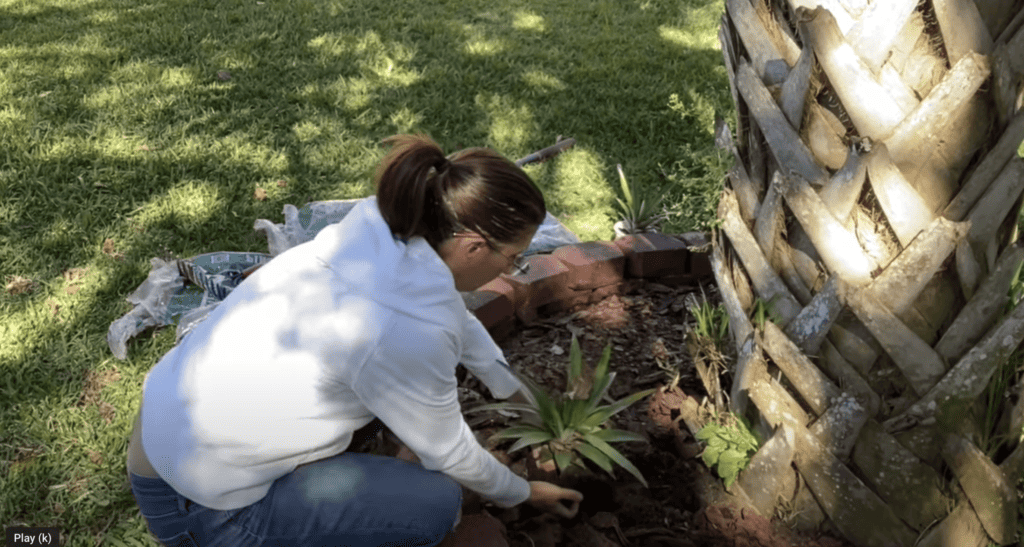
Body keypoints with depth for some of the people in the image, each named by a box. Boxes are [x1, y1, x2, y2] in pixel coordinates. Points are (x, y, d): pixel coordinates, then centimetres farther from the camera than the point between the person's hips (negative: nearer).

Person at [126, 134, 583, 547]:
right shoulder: (408, 331, -29)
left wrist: (518, 395, 26)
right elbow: (447, 453, -10)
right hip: (196, 508, -8)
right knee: (435, 505, -10)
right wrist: (523, 493, 9)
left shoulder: (382, 232, -6)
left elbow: (459, 322, 14)